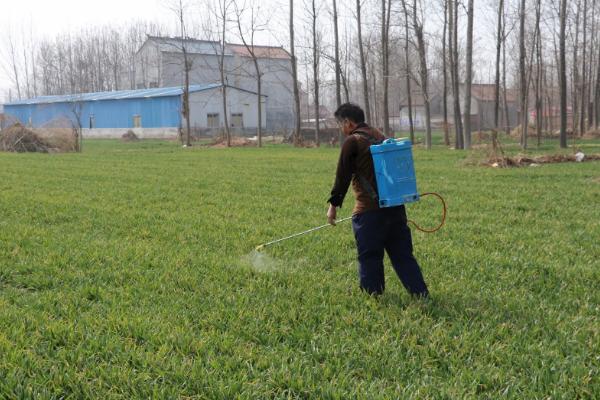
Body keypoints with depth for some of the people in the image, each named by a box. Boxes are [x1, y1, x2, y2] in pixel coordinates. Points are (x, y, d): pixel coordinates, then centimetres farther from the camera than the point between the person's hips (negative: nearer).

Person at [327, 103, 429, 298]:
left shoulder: (352, 141, -6)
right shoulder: (380, 137, 17)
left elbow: (342, 176, -8)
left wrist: (334, 205, -2)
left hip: (369, 210, -7)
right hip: (395, 206, 7)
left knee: (369, 256, 4)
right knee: (402, 254, 10)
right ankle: (421, 293, 8)